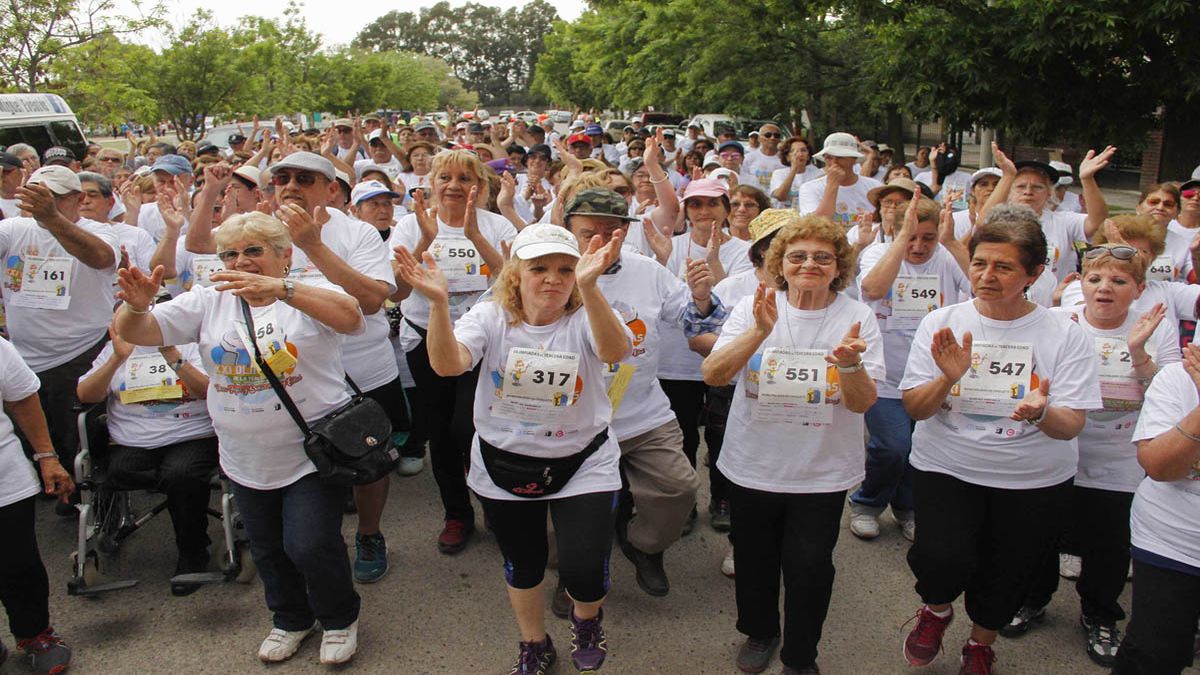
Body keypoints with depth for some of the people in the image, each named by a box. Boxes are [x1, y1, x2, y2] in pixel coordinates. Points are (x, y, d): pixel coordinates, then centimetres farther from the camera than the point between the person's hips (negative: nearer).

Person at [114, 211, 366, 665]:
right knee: (268, 550, 18)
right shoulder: (209, 301, 2)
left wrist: (279, 288, -43)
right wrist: (137, 304, -28)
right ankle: (291, 619, 44)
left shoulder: (310, 297, -9)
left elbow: (351, 318, -32)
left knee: (310, 545, -7)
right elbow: (135, 333, -3)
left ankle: (340, 618, 23)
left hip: (311, 453, -5)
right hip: (246, 461, 5)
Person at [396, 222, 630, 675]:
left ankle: (586, 618, 29)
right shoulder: (491, 318, -9)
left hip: (583, 463, -2)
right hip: (503, 464, 2)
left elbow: (614, 351, -37)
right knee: (523, 564, 18)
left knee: (584, 572, -10)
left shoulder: (584, 320, -13)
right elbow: (447, 365, -27)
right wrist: (439, 302, -45)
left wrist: (588, 287, -54)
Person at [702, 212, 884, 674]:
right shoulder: (753, 308, -6)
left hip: (824, 472, -1)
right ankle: (759, 631, 44)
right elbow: (713, 375, -17)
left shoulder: (857, 318, -6)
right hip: (753, 465, 1)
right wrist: (759, 331, -31)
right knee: (754, 558, 16)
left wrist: (850, 363, -32)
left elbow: (862, 403, -11)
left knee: (809, 565, 5)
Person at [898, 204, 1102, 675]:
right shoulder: (940, 323, -5)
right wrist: (948, 378, -26)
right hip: (946, 467, -1)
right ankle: (936, 610, 16)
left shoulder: (1065, 335, -7)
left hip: (1034, 481, 1)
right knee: (943, 559, -21)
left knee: (1005, 576, 14)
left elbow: (1071, 426, -11)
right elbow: (915, 409, -6)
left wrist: (1041, 412, -34)